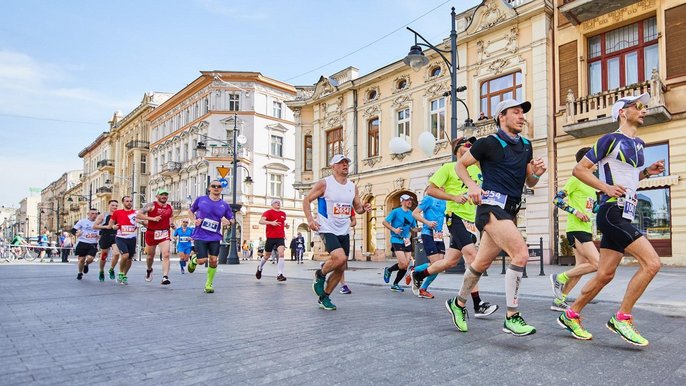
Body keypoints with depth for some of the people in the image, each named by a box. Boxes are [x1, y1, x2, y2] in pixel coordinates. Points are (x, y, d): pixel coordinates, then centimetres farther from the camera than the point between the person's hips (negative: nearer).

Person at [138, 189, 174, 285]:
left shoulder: (170, 208, 7)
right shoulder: (151, 205, -6)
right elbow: (138, 215, -12)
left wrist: (171, 224, 5)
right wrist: (152, 218, -21)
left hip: (164, 234, 2)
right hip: (151, 233, -2)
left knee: (166, 254, -16)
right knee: (150, 256, 15)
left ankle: (165, 277, -19)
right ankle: (149, 270, 46)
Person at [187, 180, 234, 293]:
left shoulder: (225, 205, 5)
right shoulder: (200, 199, 1)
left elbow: (232, 220, 10)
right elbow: (191, 211, 14)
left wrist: (228, 222, -13)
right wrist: (194, 220, -5)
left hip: (214, 237, 2)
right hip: (200, 236, -2)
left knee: (213, 260, -2)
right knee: (202, 260, -8)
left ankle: (209, 284, 17)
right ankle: (193, 260, 31)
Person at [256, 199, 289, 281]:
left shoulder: (283, 214, 12)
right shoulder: (268, 212, -4)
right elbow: (261, 221, -18)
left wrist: (285, 225, 8)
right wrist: (271, 222, -32)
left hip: (280, 237, 3)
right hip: (271, 237, -3)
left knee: (281, 253, -17)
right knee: (267, 255, 11)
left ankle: (280, 275, -16)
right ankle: (259, 268, 41)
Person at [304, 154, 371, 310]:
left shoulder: (352, 187, 8)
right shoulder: (324, 183, -7)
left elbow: (357, 208, 16)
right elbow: (306, 200, -2)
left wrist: (364, 209, -8)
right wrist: (310, 219, -15)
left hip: (344, 232, 6)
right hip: (328, 230, -6)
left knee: (340, 269, 7)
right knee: (340, 258, -27)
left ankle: (324, 297, 25)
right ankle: (320, 275, 4)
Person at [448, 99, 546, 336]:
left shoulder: (526, 146, 17)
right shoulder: (489, 143, -4)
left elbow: (529, 183, 20)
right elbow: (460, 165, 5)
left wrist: (536, 173, -1)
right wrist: (472, 185, -10)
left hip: (509, 211, 7)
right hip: (493, 206, -7)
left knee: (481, 263, 14)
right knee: (521, 254, -20)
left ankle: (458, 303, 32)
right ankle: (512, 318, -10)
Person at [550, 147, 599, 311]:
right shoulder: (576, 179, -7)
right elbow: (557, 199, -15)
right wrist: (576, 212, -20)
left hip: (586, 229, 9)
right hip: (576, 229, -9)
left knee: (581, 266, 7)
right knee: (597, 264, -15)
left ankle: (559, 301, 12)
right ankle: (560, 278, -2)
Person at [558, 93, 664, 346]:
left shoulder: (638, 144, 19)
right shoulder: (611, 139, -5)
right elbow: (579, 169, -8)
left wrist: (647, 172, 12)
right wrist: (606, 187, -18)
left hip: (624, 215, 9)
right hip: (613, 212, -9)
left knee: (605, 275, 9)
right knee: (651, 263, -15)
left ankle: (571, 315, 20)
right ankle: (622, 318, -3)